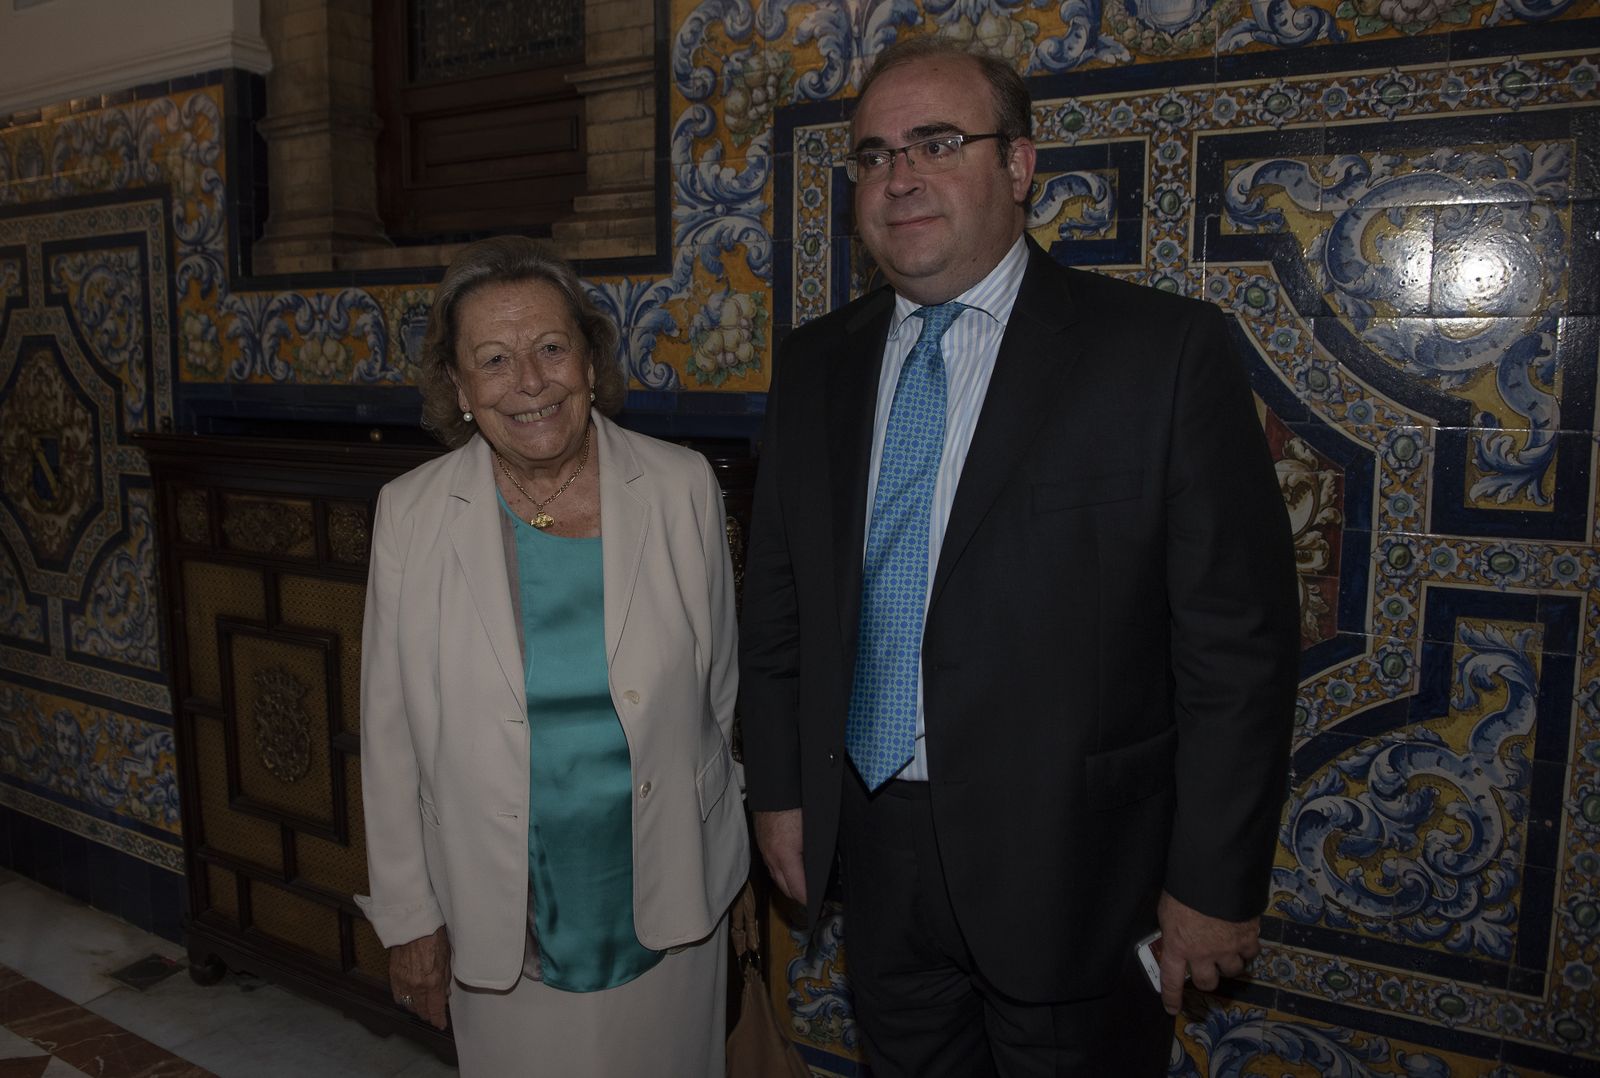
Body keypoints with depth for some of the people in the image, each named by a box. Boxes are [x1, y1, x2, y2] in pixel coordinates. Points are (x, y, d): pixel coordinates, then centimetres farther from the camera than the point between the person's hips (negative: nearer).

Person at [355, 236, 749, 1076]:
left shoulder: (682, 489, -8)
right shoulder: (409, 515, -8)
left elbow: (720, 686, 1)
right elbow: (391, 736, -2)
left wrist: (713, 854, 8)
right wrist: (408, 915, 2)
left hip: (666, 898, 1)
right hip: (500, 916, 0)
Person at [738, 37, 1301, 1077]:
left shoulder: (1164, 350, -11)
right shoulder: (816, 366, 3)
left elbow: (1239, 640, -11)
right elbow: (778, 602, 8)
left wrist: (1216, 885, -9)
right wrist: (780, 790, 8)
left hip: (1072, 873, -4)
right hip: (876, 854, 4)